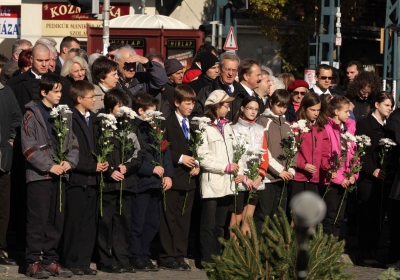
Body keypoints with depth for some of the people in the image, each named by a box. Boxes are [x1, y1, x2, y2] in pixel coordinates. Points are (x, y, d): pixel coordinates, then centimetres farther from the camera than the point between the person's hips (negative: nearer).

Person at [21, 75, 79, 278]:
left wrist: (69, 162, -6)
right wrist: (49, 166, -15)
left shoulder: (64, 115, 15)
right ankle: (33, 262, -1)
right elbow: (29, 147, -10)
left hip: (60, 175, 6)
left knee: (57, 220, 7)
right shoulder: (32, 115, -3)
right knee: (38, 219, -5)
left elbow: (73, 143, 13)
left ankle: (50, 260, 13)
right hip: (39, 175, -6)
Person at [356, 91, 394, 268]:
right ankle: (365, 256, 0)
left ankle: (372, 255, 10)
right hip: (368, 179, -6)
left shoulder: (387, 126, 17)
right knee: (367, 218, -4)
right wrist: (372, 170, -19)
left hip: (383, 179, 6)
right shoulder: (364, 124, -3)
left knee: (379, 219, 6)